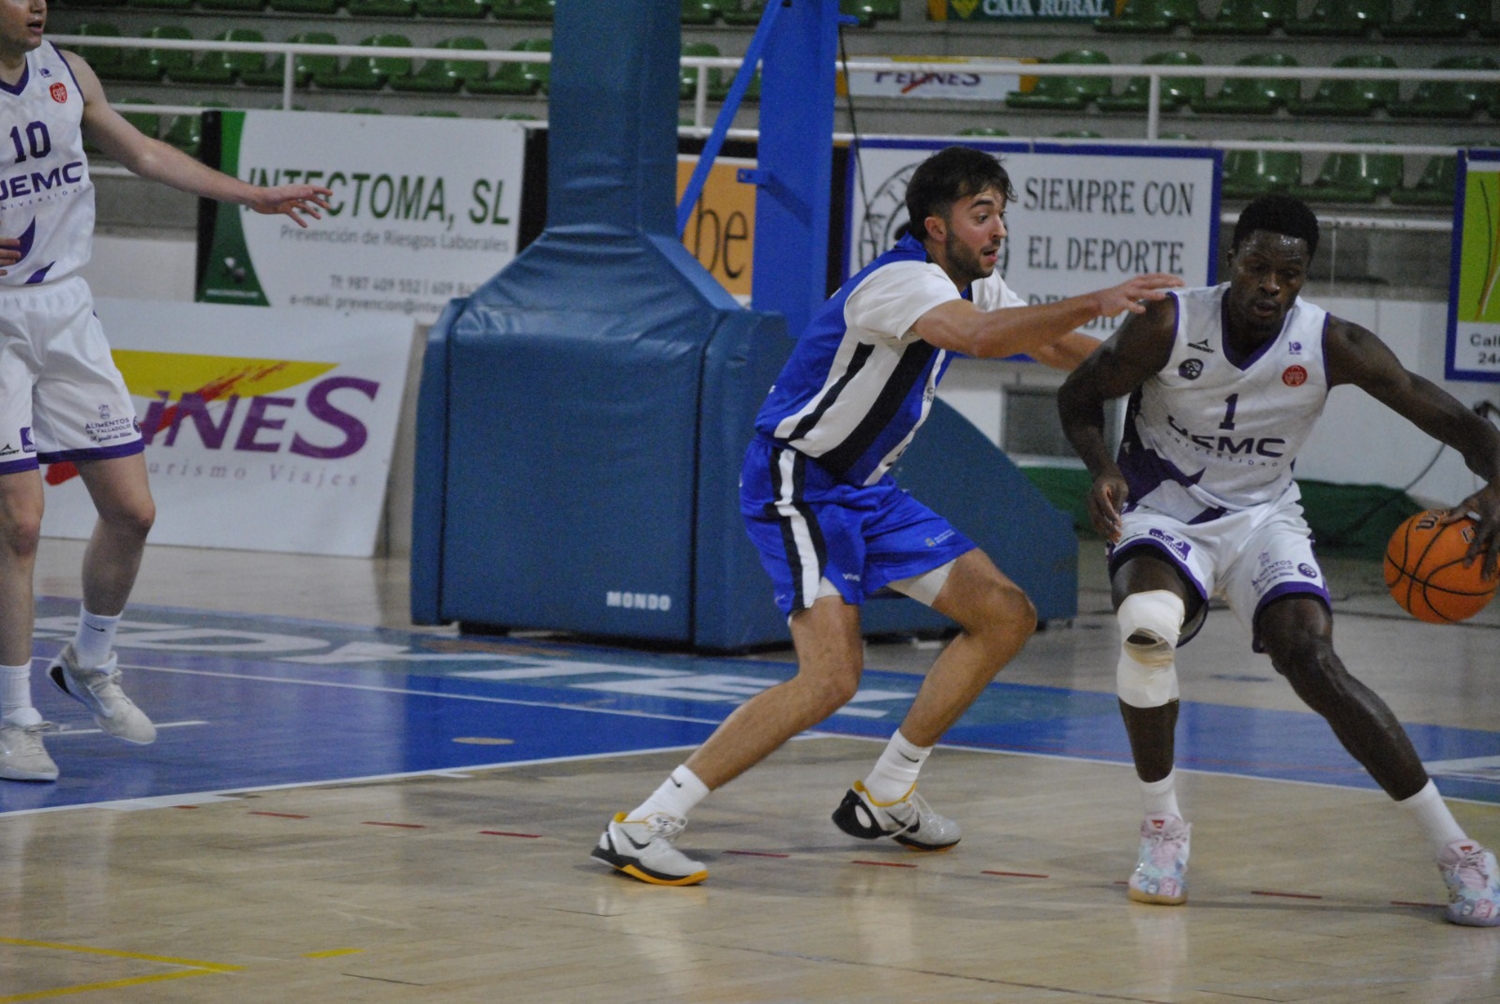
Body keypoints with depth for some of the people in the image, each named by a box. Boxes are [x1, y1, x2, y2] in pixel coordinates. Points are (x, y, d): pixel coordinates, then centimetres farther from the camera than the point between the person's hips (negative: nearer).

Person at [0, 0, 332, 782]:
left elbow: (142, 153, 18)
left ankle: (90, 666, 31)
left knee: (131, 510, 6)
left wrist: (251, 196, 20)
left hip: (66, 313, 6)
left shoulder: (66, 73, 4)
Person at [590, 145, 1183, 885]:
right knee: (832, 674, -24)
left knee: (1006, 617, 7)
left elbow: (1062, 350, 15)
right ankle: (642, 826, -22)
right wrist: (1094, 303, -46)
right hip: (795, 483, -10)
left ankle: (884, 797, 17)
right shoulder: (904, 279, -23)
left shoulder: (974, 286, 8)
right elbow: (980, 338, -43)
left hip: (864, 489, 10)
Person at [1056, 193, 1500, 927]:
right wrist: (1102, 467, -25)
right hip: (1163, 511, -1)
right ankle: (1162, 826, -10)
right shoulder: (1170, 326, -18)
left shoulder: (1333, 346, -16)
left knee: (1312, 662, -23)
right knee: (1146, 629, -33)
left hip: (1262, 517, 1)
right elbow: (1080, 395, -3)